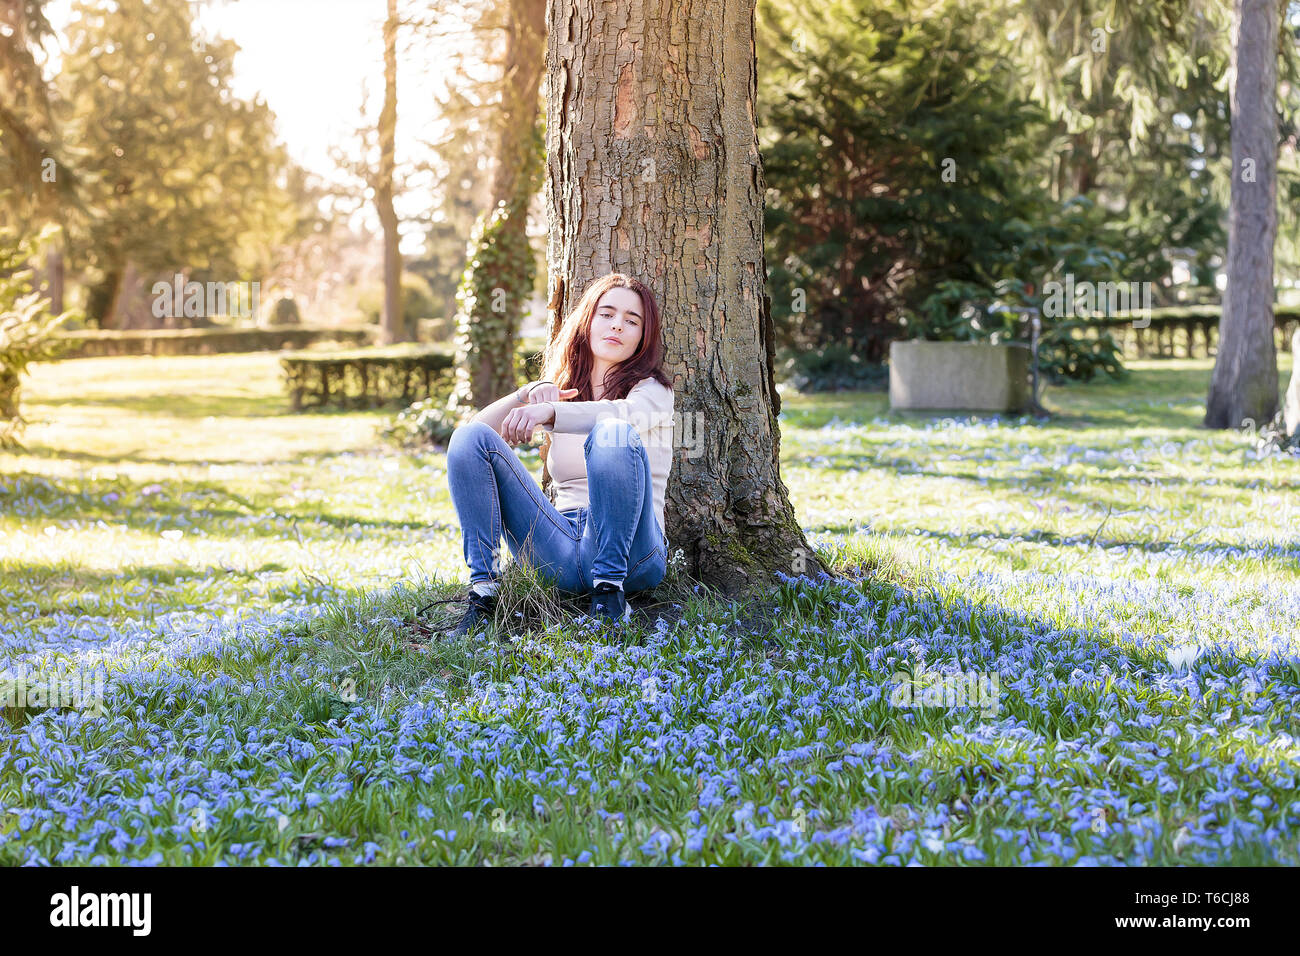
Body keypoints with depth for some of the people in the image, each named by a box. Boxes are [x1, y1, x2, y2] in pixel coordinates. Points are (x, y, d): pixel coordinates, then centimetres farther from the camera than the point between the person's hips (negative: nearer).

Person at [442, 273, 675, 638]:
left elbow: (624, 412, -18)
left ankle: (610, 595, -29)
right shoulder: (558, 391, 22)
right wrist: (526, 394, -9)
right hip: (559, 550, 4)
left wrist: (548, 412, -36)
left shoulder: (653, 390, 8)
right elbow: (479, 428, 9)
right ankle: (482, 592, -19)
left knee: (612, 432, -31)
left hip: (631, 551, -4)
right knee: (471, 437, -10)